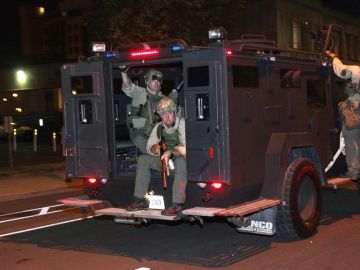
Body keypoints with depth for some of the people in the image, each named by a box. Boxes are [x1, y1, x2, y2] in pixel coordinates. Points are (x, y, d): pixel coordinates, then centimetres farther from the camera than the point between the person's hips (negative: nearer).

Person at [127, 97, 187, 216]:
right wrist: (155, 148, -17)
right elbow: (149, 147, 7)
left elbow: (186, 149, -25)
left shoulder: (182, 124, -15)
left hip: (181, 158, -6)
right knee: (142, 159, -8)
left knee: (181, 161, -41)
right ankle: (141, 199, -8)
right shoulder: (159, 127, 5)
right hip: (166, 160, 7)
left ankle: (177, 204, -43)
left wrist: (171, 153, -40)